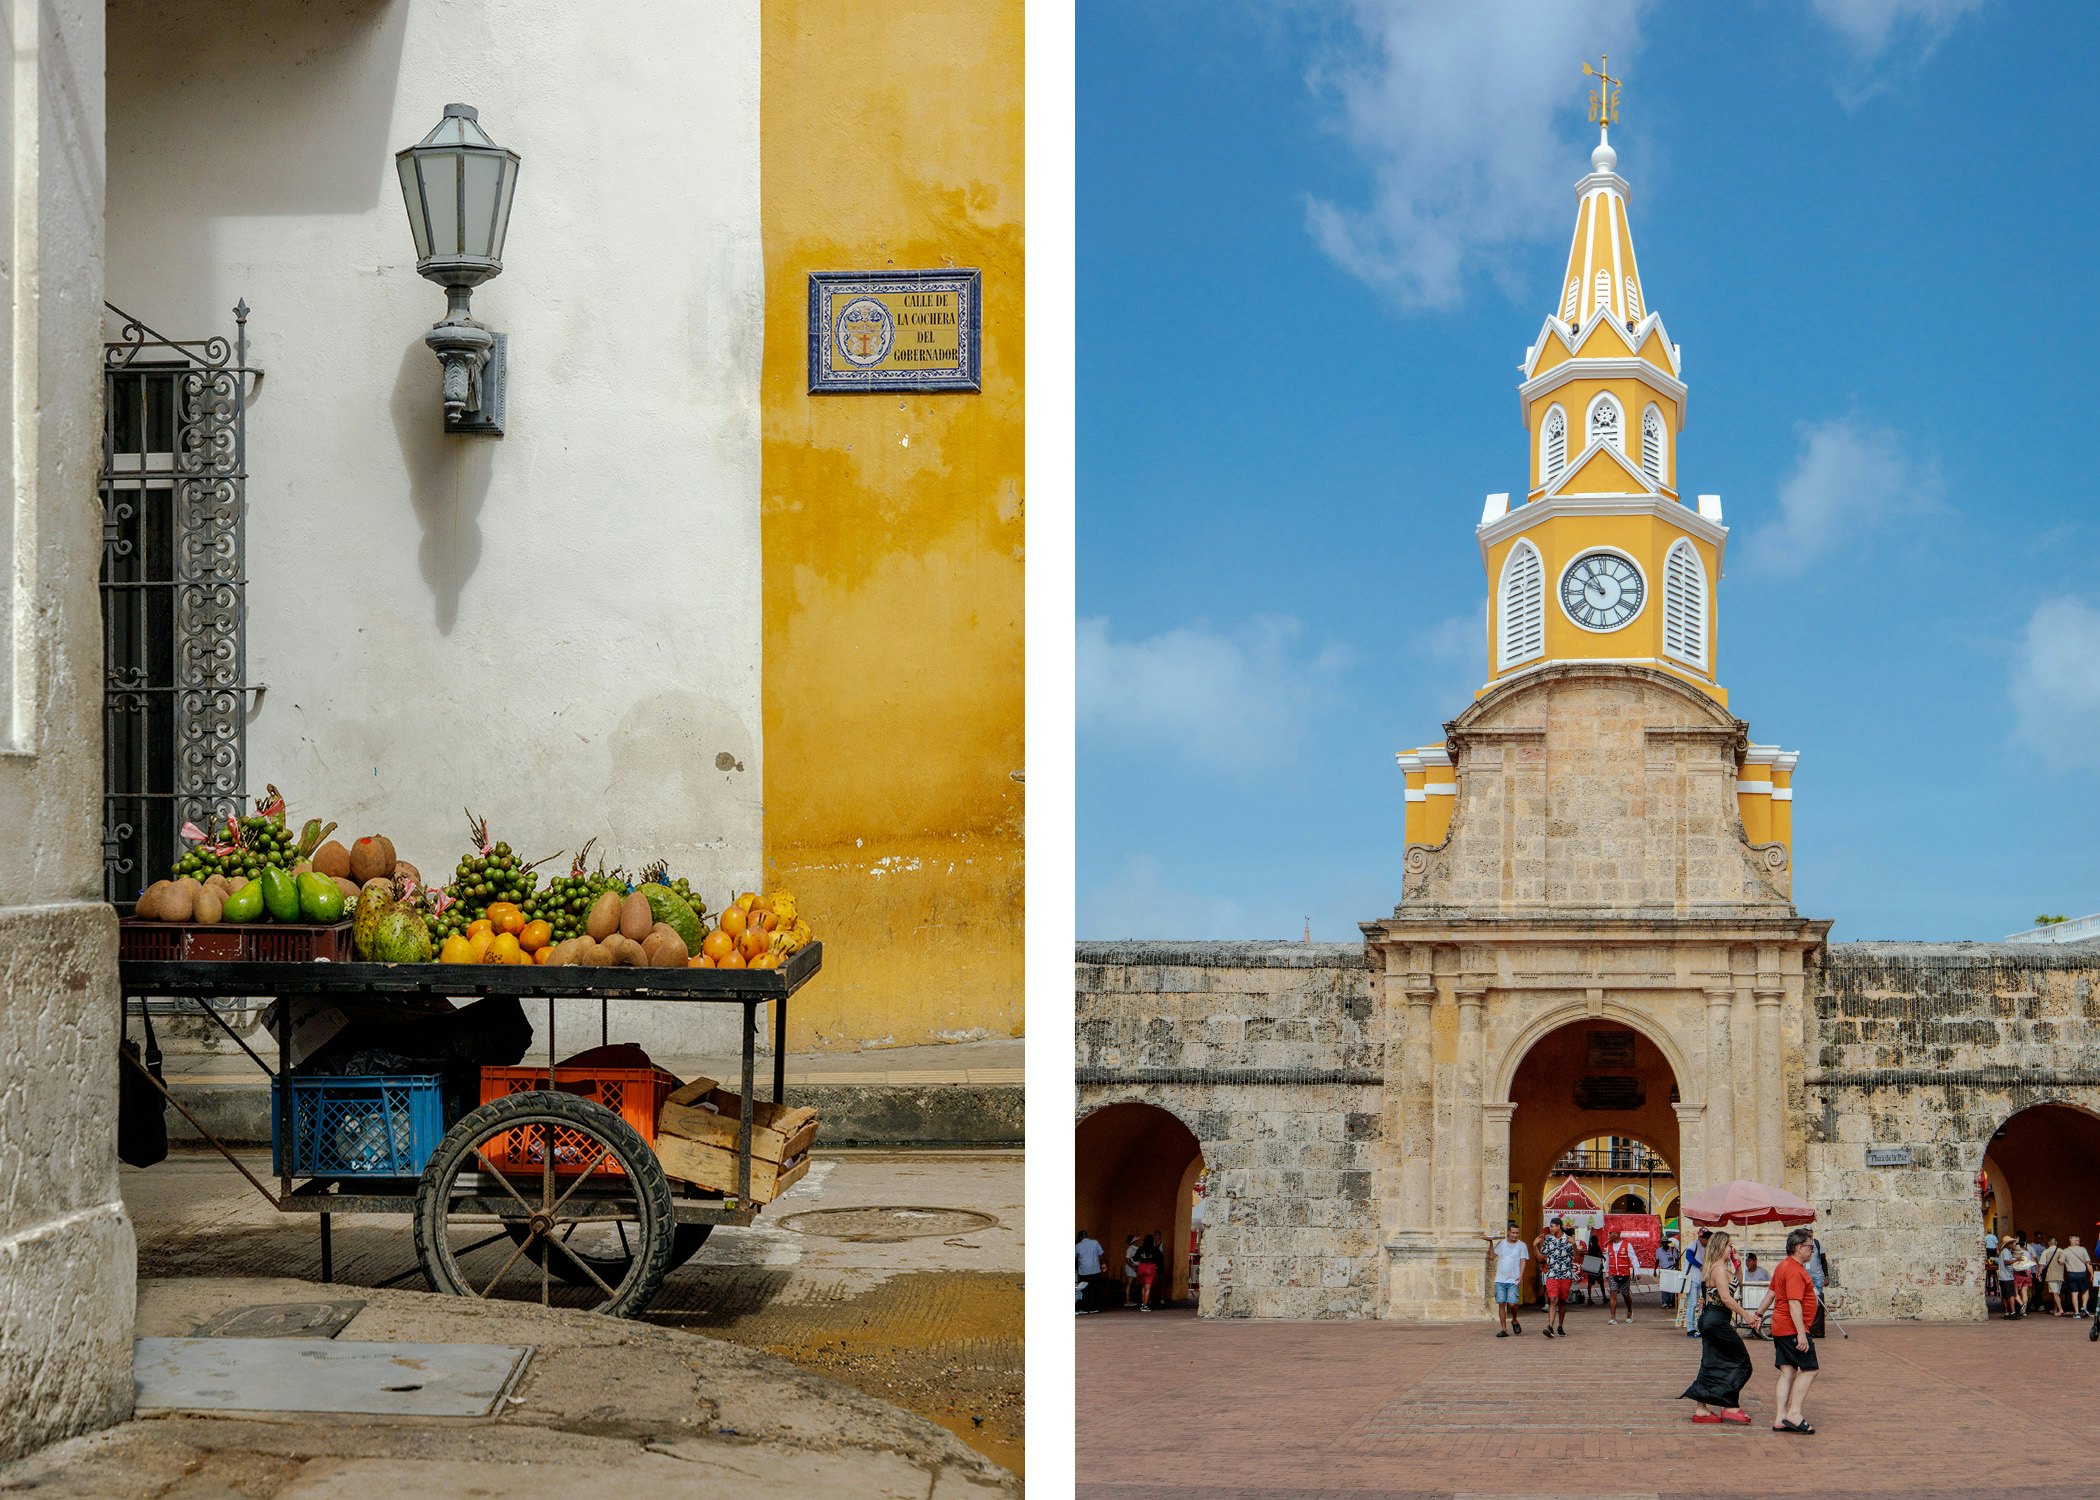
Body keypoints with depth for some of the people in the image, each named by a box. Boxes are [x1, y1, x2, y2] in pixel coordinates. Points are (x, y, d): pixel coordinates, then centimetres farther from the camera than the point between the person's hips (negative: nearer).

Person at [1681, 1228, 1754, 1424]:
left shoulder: (1709, 1268, 15)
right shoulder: (1719, 1267, -14)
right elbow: (1726, 1297, -21)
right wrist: (1746, 1315, -17)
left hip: (1707, 1318, 10)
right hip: (1718, 1320, -10)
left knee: (1710, 1364, 10)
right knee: (1739, 1362, -1)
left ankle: (1701, 1409, 9)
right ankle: (1730, 1407, -1)